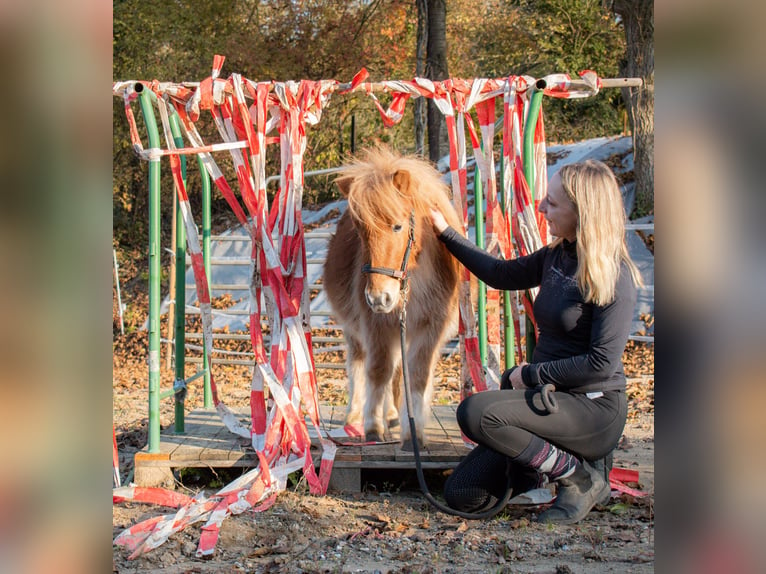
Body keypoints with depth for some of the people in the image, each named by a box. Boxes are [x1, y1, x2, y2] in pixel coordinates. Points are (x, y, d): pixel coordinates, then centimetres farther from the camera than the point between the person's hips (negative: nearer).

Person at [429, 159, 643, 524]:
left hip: (593, 410, -7)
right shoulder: (557, 255, 6)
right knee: (462, 495, -1)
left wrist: (531, 373, -15)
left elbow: (602, 364, -22)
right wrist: (445, 233, 21)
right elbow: (502, 275, 22)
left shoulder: (614, 275, -17)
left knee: (476, 413, -29)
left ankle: (580, 478, -10)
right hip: (548, 397, 8)